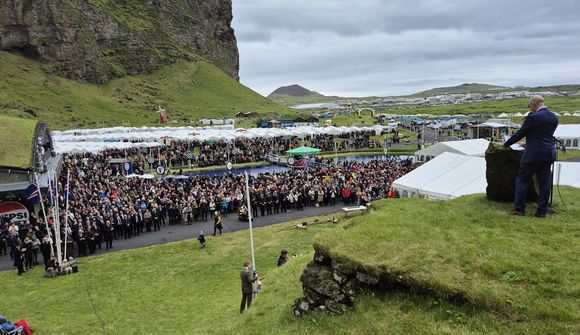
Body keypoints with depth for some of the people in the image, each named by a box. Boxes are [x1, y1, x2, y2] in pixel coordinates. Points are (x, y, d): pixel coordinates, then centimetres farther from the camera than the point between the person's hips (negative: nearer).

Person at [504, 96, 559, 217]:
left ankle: (519, 208, 4)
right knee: (544, 182, 9)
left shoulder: (533, 117, -13)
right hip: (548, 154, 7)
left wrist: (506, 144, 5)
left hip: (533, 154, -7)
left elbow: (520, 134, -7)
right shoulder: (554, 117, 9)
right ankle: (542, 211, 13)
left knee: (522, 180, 3)